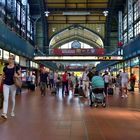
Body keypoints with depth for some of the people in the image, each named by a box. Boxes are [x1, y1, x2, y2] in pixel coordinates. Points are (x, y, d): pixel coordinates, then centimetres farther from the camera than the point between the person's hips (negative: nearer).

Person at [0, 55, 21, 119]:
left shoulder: (16, 67, -2)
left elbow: (20, 75, 1)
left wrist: (17, 76, -18)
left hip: (13, 84, -1)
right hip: (6, 84, 2)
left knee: (12, 99, 9)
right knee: (5, 99, -8)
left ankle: (12, 111, 26)